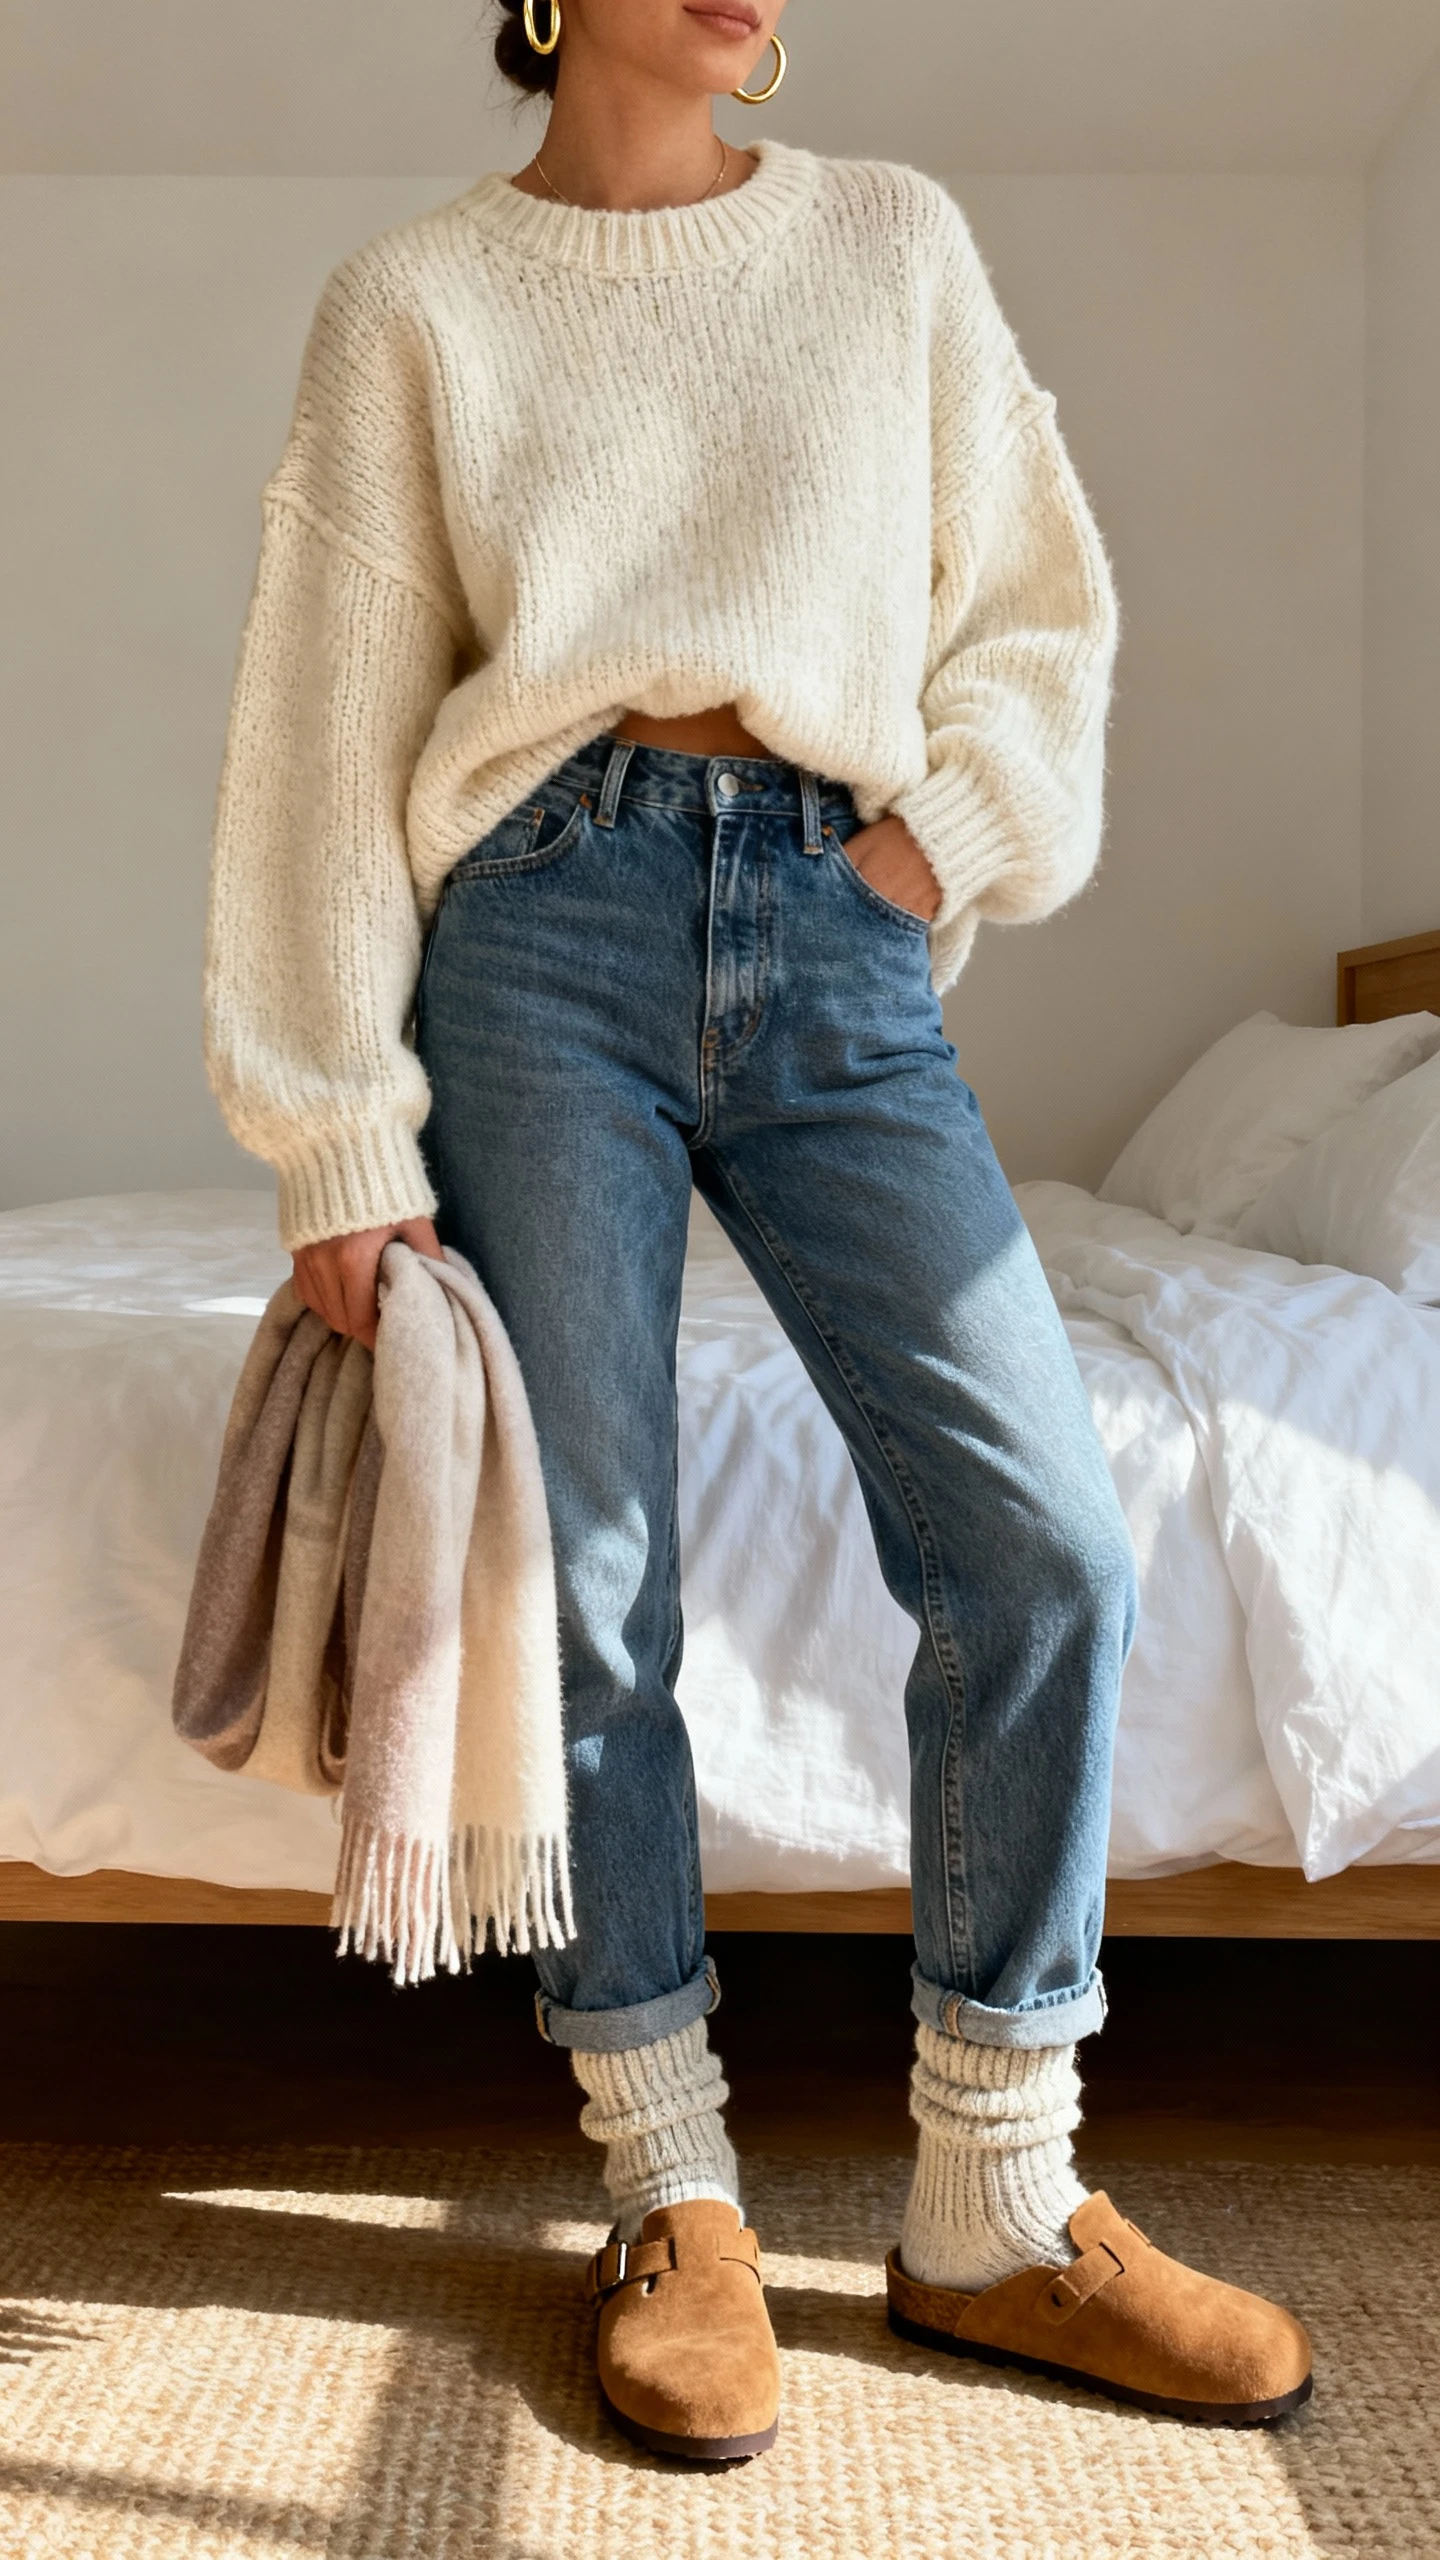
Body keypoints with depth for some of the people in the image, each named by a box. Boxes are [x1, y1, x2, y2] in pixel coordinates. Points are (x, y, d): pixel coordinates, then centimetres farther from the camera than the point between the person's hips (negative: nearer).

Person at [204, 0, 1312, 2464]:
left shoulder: (894, 242, 17)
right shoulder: (415, 299, 10)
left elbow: (1039, 608, 17)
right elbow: (332, 727, 4)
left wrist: (940, 834, -3)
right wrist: (344, 1135, -1)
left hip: (835, 955, 2)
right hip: (546, 938, -1)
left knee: (1044, 1547, -8)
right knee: (585, 1591, -2)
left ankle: (997, 2211, 9)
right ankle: (673, 2195, 17)